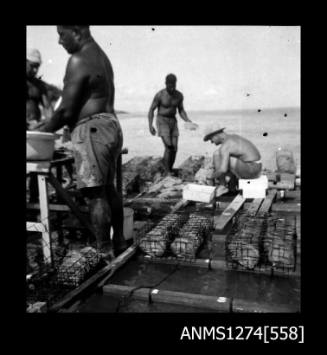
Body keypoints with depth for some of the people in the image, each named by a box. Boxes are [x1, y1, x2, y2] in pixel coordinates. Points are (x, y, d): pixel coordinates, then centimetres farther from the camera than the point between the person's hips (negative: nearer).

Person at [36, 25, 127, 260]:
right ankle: (119, 242, 30)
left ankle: (105, 252, 1)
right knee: (108, 188, 18)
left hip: (91, 130, -10)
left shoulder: (78, 60, -12)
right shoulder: (101, 56, 18)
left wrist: (42, 131, -1)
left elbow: (66, 111, -15)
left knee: (95, 194, -6)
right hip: (110, 125, 10)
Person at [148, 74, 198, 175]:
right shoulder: (160, 95, -14)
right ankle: (168, 173, -9)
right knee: (168, 147, -18)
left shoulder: (179, 95, 0)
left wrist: (188, 121, -7)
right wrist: (150, 125, -16)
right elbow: (151, 110, -7)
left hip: (173, 122, 5)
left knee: (174, 148, -1)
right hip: (162, 122, -5)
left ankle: (170, 170, 14)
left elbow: (181, 111, 10)